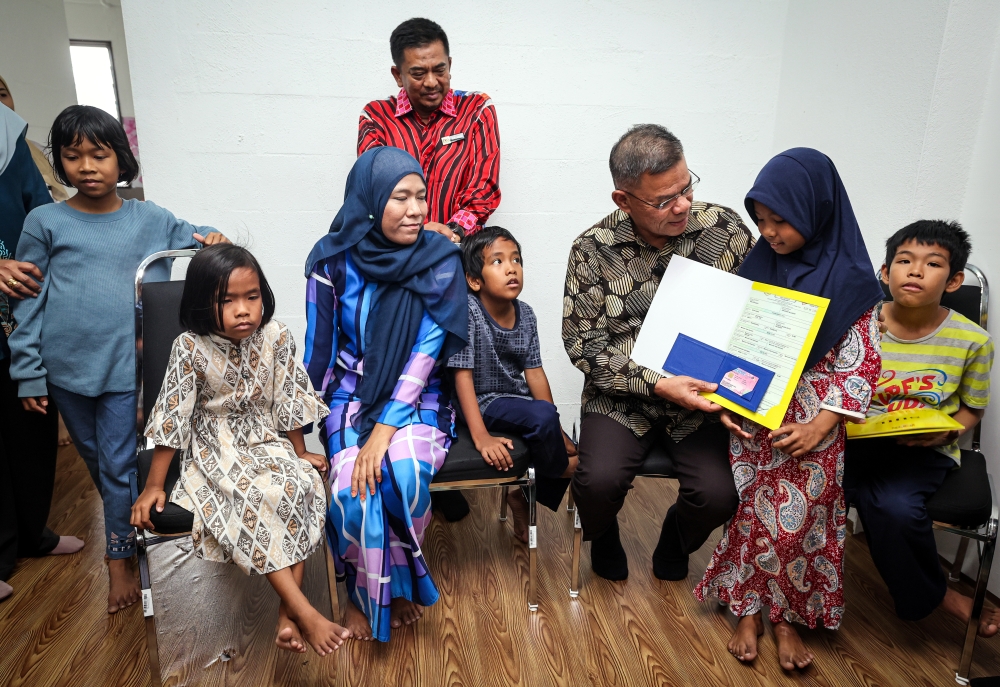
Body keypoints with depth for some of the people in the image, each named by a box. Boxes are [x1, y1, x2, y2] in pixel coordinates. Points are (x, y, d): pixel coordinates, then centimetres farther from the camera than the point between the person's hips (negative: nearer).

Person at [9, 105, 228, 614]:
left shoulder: (150, 219, 1)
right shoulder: (45, 222, -1)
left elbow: (192, 239, 16)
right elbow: (28, 303, 1)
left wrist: (211, 239, -9)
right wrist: (29, 374, -1)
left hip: (127, 367, -1)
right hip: (67, 370, 1)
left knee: (120, 466, 2)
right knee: (95, 460, 17)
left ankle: (119, 561, 17)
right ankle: (129, 526, 39)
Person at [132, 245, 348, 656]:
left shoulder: (275, 337, -9)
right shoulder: (190, 348, -14)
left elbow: (287, 398, 2)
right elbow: (173, 416, -10)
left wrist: (300, 453, 9)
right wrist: (153, 485, -6)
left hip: (266, 440, 3)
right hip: (215, 448, -2)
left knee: (301, 488, -26)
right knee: (248, 500, -30)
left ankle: (287, 615, -19)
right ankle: (306, 612, -26)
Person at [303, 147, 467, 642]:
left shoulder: (440, 262, -9)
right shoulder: (335, 261, -6)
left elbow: (425, 354, -14)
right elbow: (319, 350, 1)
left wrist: (383, 433, -22)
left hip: (416, 397, -1)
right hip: (351, 394, 1)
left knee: (405, 473, -31)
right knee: (352, 491, -26)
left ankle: (401, 580, 1)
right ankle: (367, 594, 5)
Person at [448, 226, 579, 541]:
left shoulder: (525, 314, -2)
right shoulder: (468, 311, -19)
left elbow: (534, 372, 1)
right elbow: (463, 375, -21)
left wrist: (556, 429, -3)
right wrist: (480, 436, -27)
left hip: (517, 398, 7)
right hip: (482, 403, -6)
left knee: (567, 449, -5)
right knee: (542, 416, -29)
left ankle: (525, 497, 21)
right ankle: (560, 468, 2)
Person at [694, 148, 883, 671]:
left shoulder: (849, 279, -9)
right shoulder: (761, 263, 0)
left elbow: (860, 364, -7)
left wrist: (820, 425, -15)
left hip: (811, 424, -2)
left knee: (800, 519, 3)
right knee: (751, 512, 6)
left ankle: (788, 617, 25)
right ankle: (748, 609, 24)